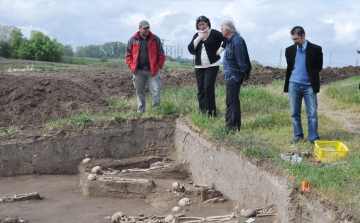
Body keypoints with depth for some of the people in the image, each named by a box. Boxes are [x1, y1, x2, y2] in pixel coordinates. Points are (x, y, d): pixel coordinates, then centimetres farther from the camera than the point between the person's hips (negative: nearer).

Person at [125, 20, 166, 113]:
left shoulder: (155, 39, 6)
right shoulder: (133, 40, 7)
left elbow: (161, 55, 7)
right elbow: (128, 55, 10)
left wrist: (159, 66, -1)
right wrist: (132, 67, 0)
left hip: (153, 71, -1)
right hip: (138, 71, 1)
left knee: (156, 91, -5)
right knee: (139, 92, 8)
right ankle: (140, 111, 17)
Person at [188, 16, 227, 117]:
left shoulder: (214, 33, -3)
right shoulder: (197, 35, 14)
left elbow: (227, 39, -12)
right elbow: (190, 49, 2)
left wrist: (219, 51, -11)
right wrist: (199, 38, -6)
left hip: (212, 65, -6)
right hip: (199, 66, 6)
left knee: (208, 88, -14)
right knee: (200, 90, 5)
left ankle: (211, 113, -9)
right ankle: (202, 112, 10)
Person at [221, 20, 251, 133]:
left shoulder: (237, 41, -19)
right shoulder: (231, 40, 15)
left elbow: (241, 59, -19)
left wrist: (245, 72, -12)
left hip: (234, 76, -11)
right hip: (230, 76, 11)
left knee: (233, 101, -6)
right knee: (230, 101, 15)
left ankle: (234, 127, 0)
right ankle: (229, 125, 23)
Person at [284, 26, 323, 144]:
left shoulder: (315, 49, -3)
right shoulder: (290, 50, 7)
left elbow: (319, 67, 3)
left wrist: (312, 78, 2)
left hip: (309, 86, -3)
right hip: (294, 85, 3)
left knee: (312, 114, -2)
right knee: (295, 113, 7)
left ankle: (314, 138, 6)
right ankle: (298, 135, 19)